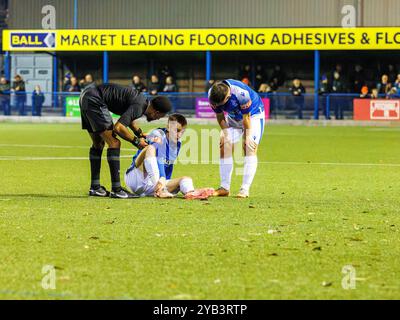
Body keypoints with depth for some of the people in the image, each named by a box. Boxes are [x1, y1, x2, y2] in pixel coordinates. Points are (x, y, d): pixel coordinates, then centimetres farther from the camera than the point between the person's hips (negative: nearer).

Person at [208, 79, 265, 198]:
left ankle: (245, 189, -22)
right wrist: (225, 133, -7)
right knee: (224, 146, -4)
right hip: (233, 117, 5)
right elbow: (220, 116, -7)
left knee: (250, 148, -18)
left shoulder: (241, 93, -39)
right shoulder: (212, 95, -23)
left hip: (253, 114, -5)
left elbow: (246, 118, -26)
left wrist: (246, 137, -17)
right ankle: (224, 188, 3)